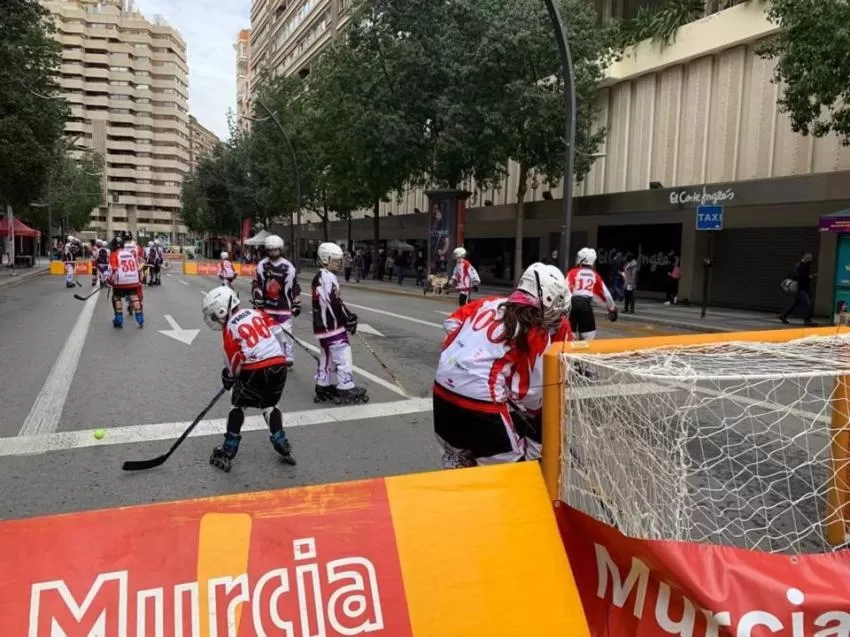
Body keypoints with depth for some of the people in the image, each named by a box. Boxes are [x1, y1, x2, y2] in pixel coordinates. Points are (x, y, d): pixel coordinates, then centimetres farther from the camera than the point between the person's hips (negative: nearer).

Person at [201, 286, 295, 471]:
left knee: (238, 406, 15)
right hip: (279, 365, 5)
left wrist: (229, 376, 15)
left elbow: (234, 362, -4)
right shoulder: (255, 312, 11)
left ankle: (227, 452, 17)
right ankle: (282, 446, 21)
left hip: (255, 371, -5)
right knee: (269, 405, 25)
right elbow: (277, 331, 14)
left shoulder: (229, 328, -5)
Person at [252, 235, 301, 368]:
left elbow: (295, 287, 0)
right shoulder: (262, 265, 1)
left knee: (286, 333, -6)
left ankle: (289, 359, 6)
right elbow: (256, 284, 7)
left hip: (284, 307, -3)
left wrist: (297, 305, 0)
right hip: (266, 307, 3)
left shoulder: (288, 267, -4)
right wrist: (257, 298, -4)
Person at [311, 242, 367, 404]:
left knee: (326, 356, 17)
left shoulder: (319, 277, 14)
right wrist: (350, 319, -12)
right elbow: (335, 304, -23)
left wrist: (347, 316, 14)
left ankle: (323, 388, 24)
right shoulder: (328, 278, -18)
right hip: (333, 325, -10)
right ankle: (346, 390, -2)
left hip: (322, 325, 10)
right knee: (343, 357, -5)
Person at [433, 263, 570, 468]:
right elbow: (528, 392, -3)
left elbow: (452, 323, 18)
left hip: (444, 390, 7)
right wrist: (534, 412, 16)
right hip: (481, 404, -7)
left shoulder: (490, 304, 10)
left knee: (458, 460, 28)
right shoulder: (538, 334, -6)